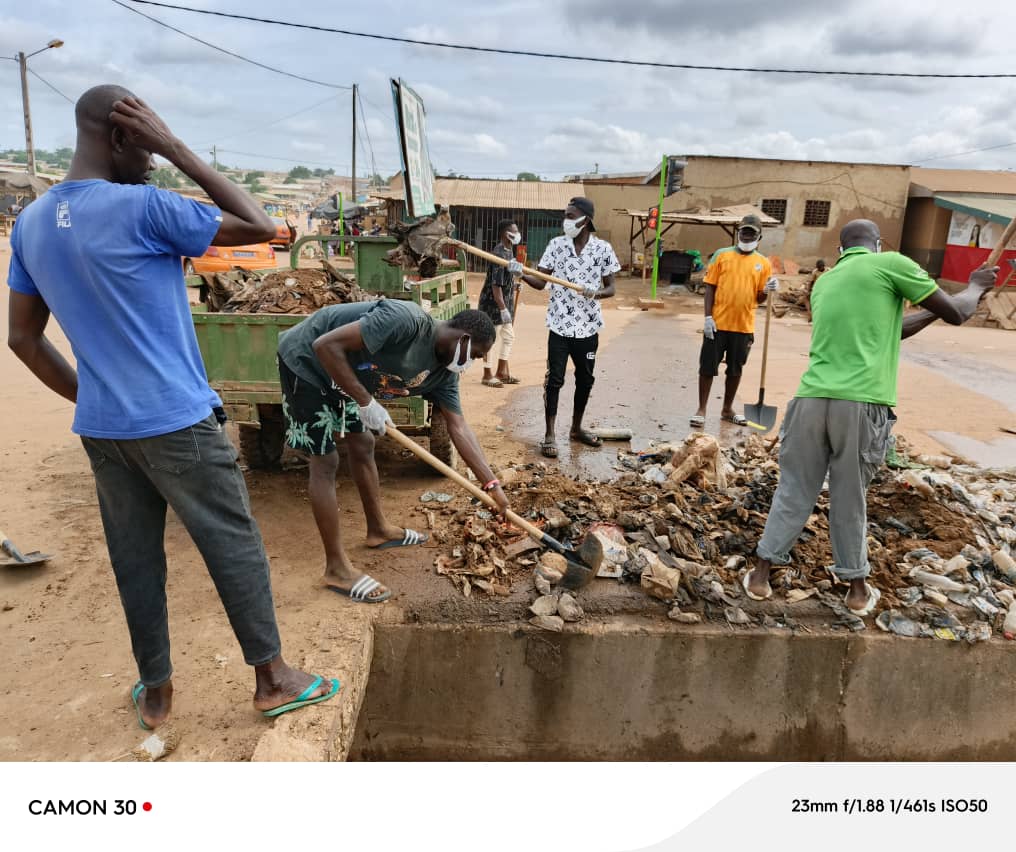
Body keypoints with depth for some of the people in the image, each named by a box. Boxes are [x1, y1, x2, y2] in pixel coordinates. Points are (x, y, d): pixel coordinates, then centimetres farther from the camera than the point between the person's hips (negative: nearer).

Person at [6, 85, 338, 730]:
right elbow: (260, 227, -8)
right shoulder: (141, 208, -14)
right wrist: (175, 147, -7)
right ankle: (272, 678, 17)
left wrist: (89, 399, 18)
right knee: (235, 547, 6)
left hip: (100, 429, 7)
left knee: (135, 559, 15)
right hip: (176, 422, -7)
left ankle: (155, 691, 29)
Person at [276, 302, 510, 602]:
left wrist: (493, 486, -5)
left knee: (362, 445, 15)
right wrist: (365, 402, -29)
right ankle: (337, 569, 1)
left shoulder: (443, 370, -3)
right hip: (306, 362, -9)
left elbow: (459, 428, -2)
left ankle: (378, 529, 35)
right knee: (325, 462, -7)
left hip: (341, 376, 9)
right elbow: (326, 345, -33)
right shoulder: (406, 320, -31)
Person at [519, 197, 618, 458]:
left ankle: (576, 428, 30)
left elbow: (610, 288, 2)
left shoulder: (603, 248, -2)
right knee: (554, 380, -2)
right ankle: (550, 434, 5)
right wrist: (522, 275, -23)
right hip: (560, 325, -1)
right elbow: (540, 282, -3)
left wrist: (596, 293, -20)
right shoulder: (556, 244, 0)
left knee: (585, 379, 12)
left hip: (588, 327, 1)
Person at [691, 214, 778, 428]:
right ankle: (701, 410, 13)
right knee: (708, 367, 2)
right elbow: (710, 287, -1)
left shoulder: (763, 263, 5)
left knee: (735, 369, 12)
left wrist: (767, 291, -15)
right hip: (718, 323, -2)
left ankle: (727, 409, 27)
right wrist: (708, 317, -9)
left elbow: (759, 298, 7)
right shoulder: (722, 255, 0)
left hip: (744, 326, 2)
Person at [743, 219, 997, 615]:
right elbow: (956, 314, 10)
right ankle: (857, 589, 27)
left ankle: (760, 575, 20)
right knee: (850, 499, 10)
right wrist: (976, 286, 30)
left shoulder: (825, 282, 20)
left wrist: (929, 313, 38)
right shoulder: (890, 264, 3)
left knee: (793, 492, 14)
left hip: (812, 399, 4)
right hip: (861, 404, -4)